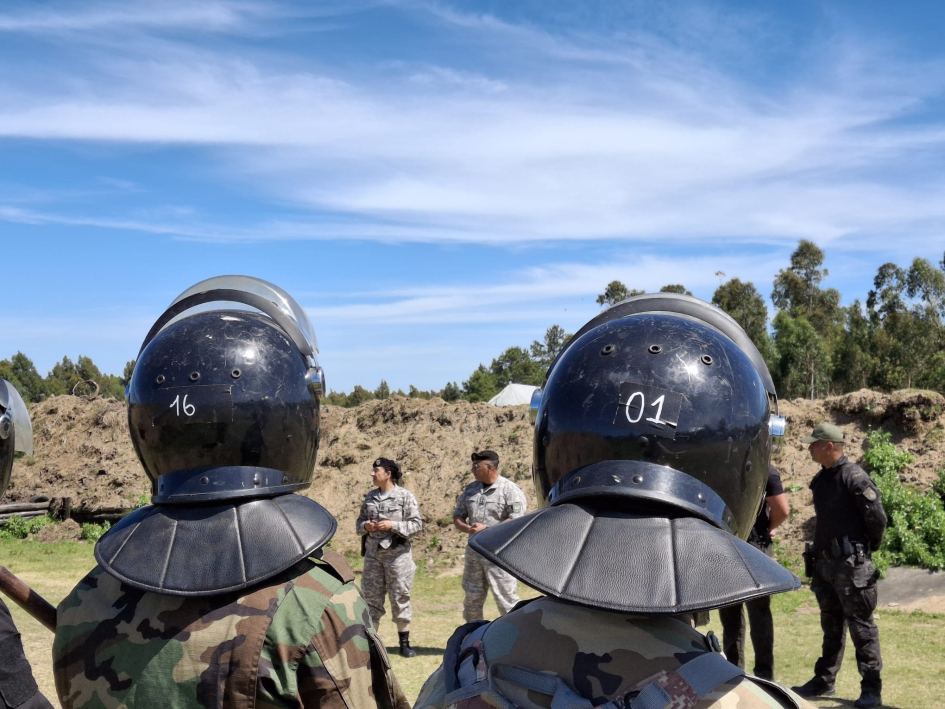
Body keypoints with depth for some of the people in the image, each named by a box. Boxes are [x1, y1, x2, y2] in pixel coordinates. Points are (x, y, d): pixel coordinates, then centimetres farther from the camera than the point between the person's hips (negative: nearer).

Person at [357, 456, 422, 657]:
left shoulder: (405, 496, -6)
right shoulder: (370, 496, 9)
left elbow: (417, 524, -7)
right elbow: (359, 521, 17)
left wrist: (392, 525, -18)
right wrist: (365, 526, -6)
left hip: (397, 553, -5)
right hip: (373, 553, 5)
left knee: (400, 597, 2)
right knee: (371, 597, 7)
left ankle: (405, 643, 12)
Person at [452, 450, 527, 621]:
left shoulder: (510, 490, -9)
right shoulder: (471, 489, 12)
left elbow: (516, 522, -17)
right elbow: (457, 516, 16)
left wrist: (486, 529, -19)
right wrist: (467, 528, -7)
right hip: (474, 550, 7)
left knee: (505, 598, -5)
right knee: (471, 599, 15)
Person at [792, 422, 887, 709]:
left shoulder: (854, 477, -15)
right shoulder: (820, 479, 11)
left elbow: (877, 517, -14)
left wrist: (869, 547, -1)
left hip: (851, 564, -8)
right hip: (824, 562, 9)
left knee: (861, 625, -2)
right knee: (831, 626, 17)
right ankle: (824, 680, 26)